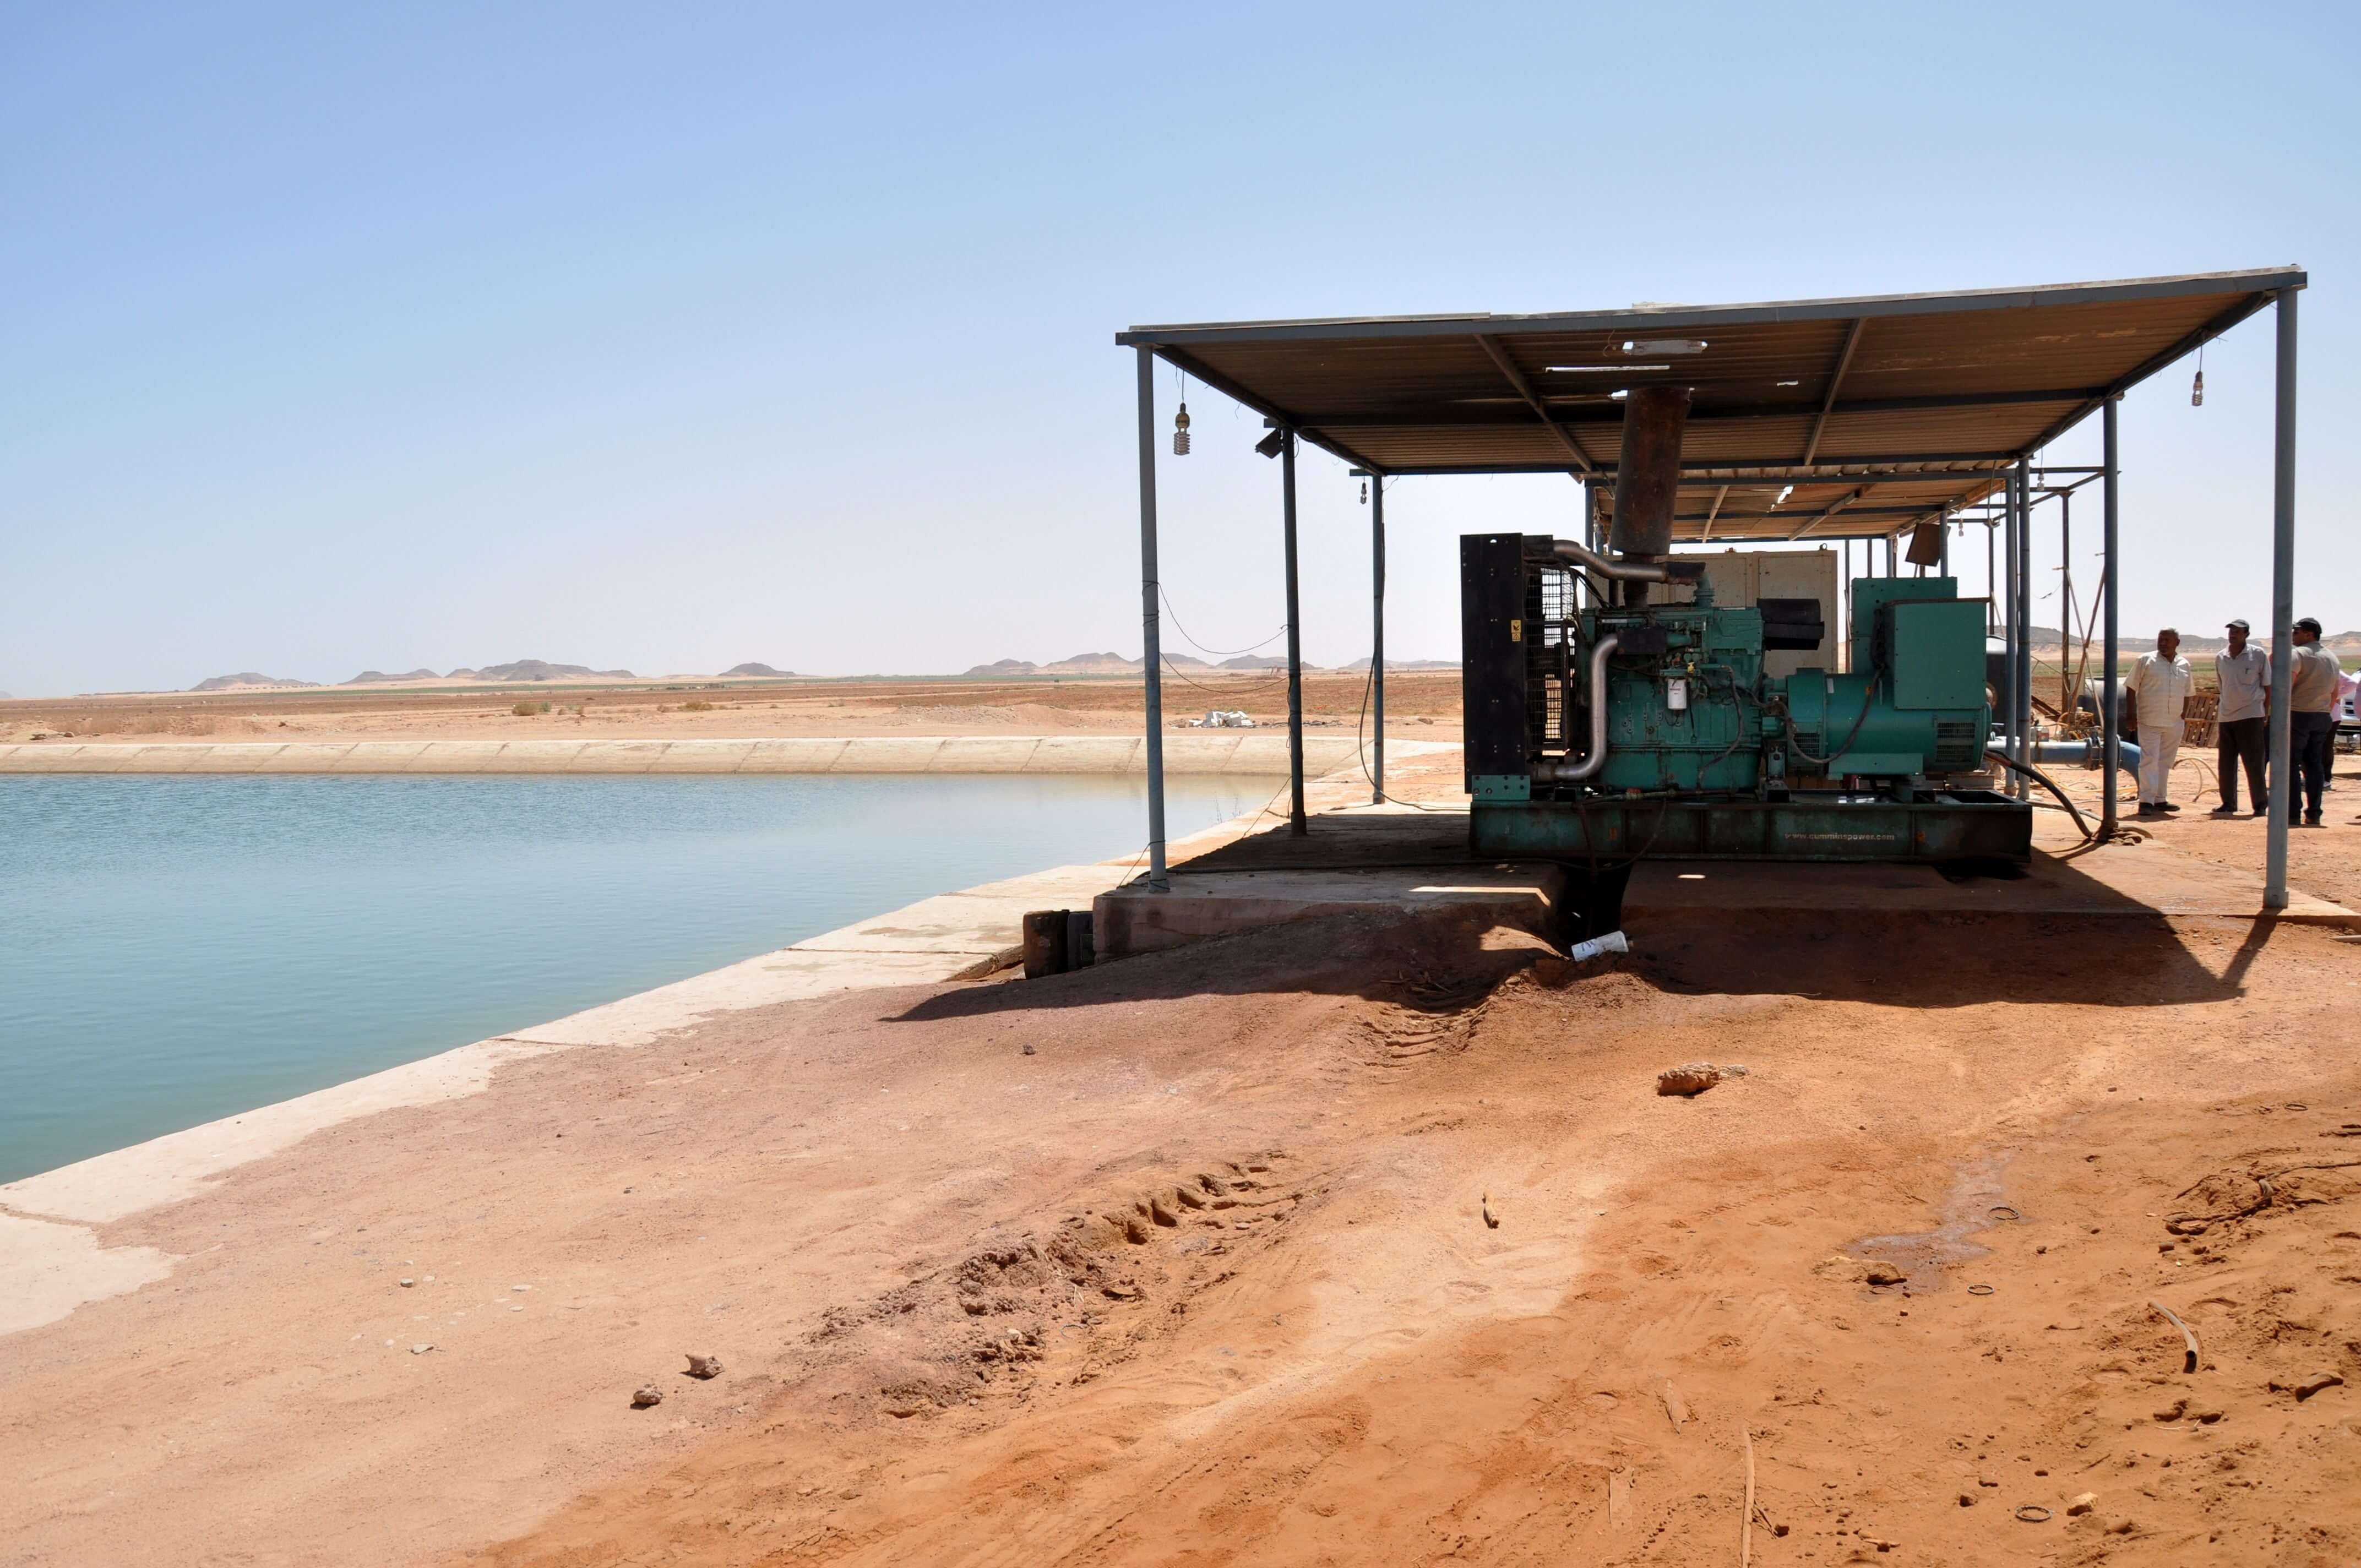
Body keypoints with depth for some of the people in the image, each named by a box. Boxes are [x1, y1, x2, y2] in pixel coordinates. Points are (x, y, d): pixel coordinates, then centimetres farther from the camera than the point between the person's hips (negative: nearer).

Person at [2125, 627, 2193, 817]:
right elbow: (2131, 688, -2)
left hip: (2174, 724, 5)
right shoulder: (2146, 661, -2)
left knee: (2165, 763, 11)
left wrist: (2184, 715, 12)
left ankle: (2159, 800, 19)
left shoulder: (2184, 665, 11)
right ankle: (2146, 801, -13)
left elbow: (2186, 694, 20)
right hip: (2149, 722, -5)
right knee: (2149, 760, -10)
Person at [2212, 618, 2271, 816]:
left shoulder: (2259, 655, -3)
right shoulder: (2220, 658, 8)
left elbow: (2268, 686, 2)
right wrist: (2226, 710, 15)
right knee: (2225, 764, 6)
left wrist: (2266, 714, 0)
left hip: (2251, 717, -4)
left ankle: (2261, 804, 6)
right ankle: (2228, 803, 14)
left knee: (2254, 764, -2)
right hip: (2226, 717, 4)